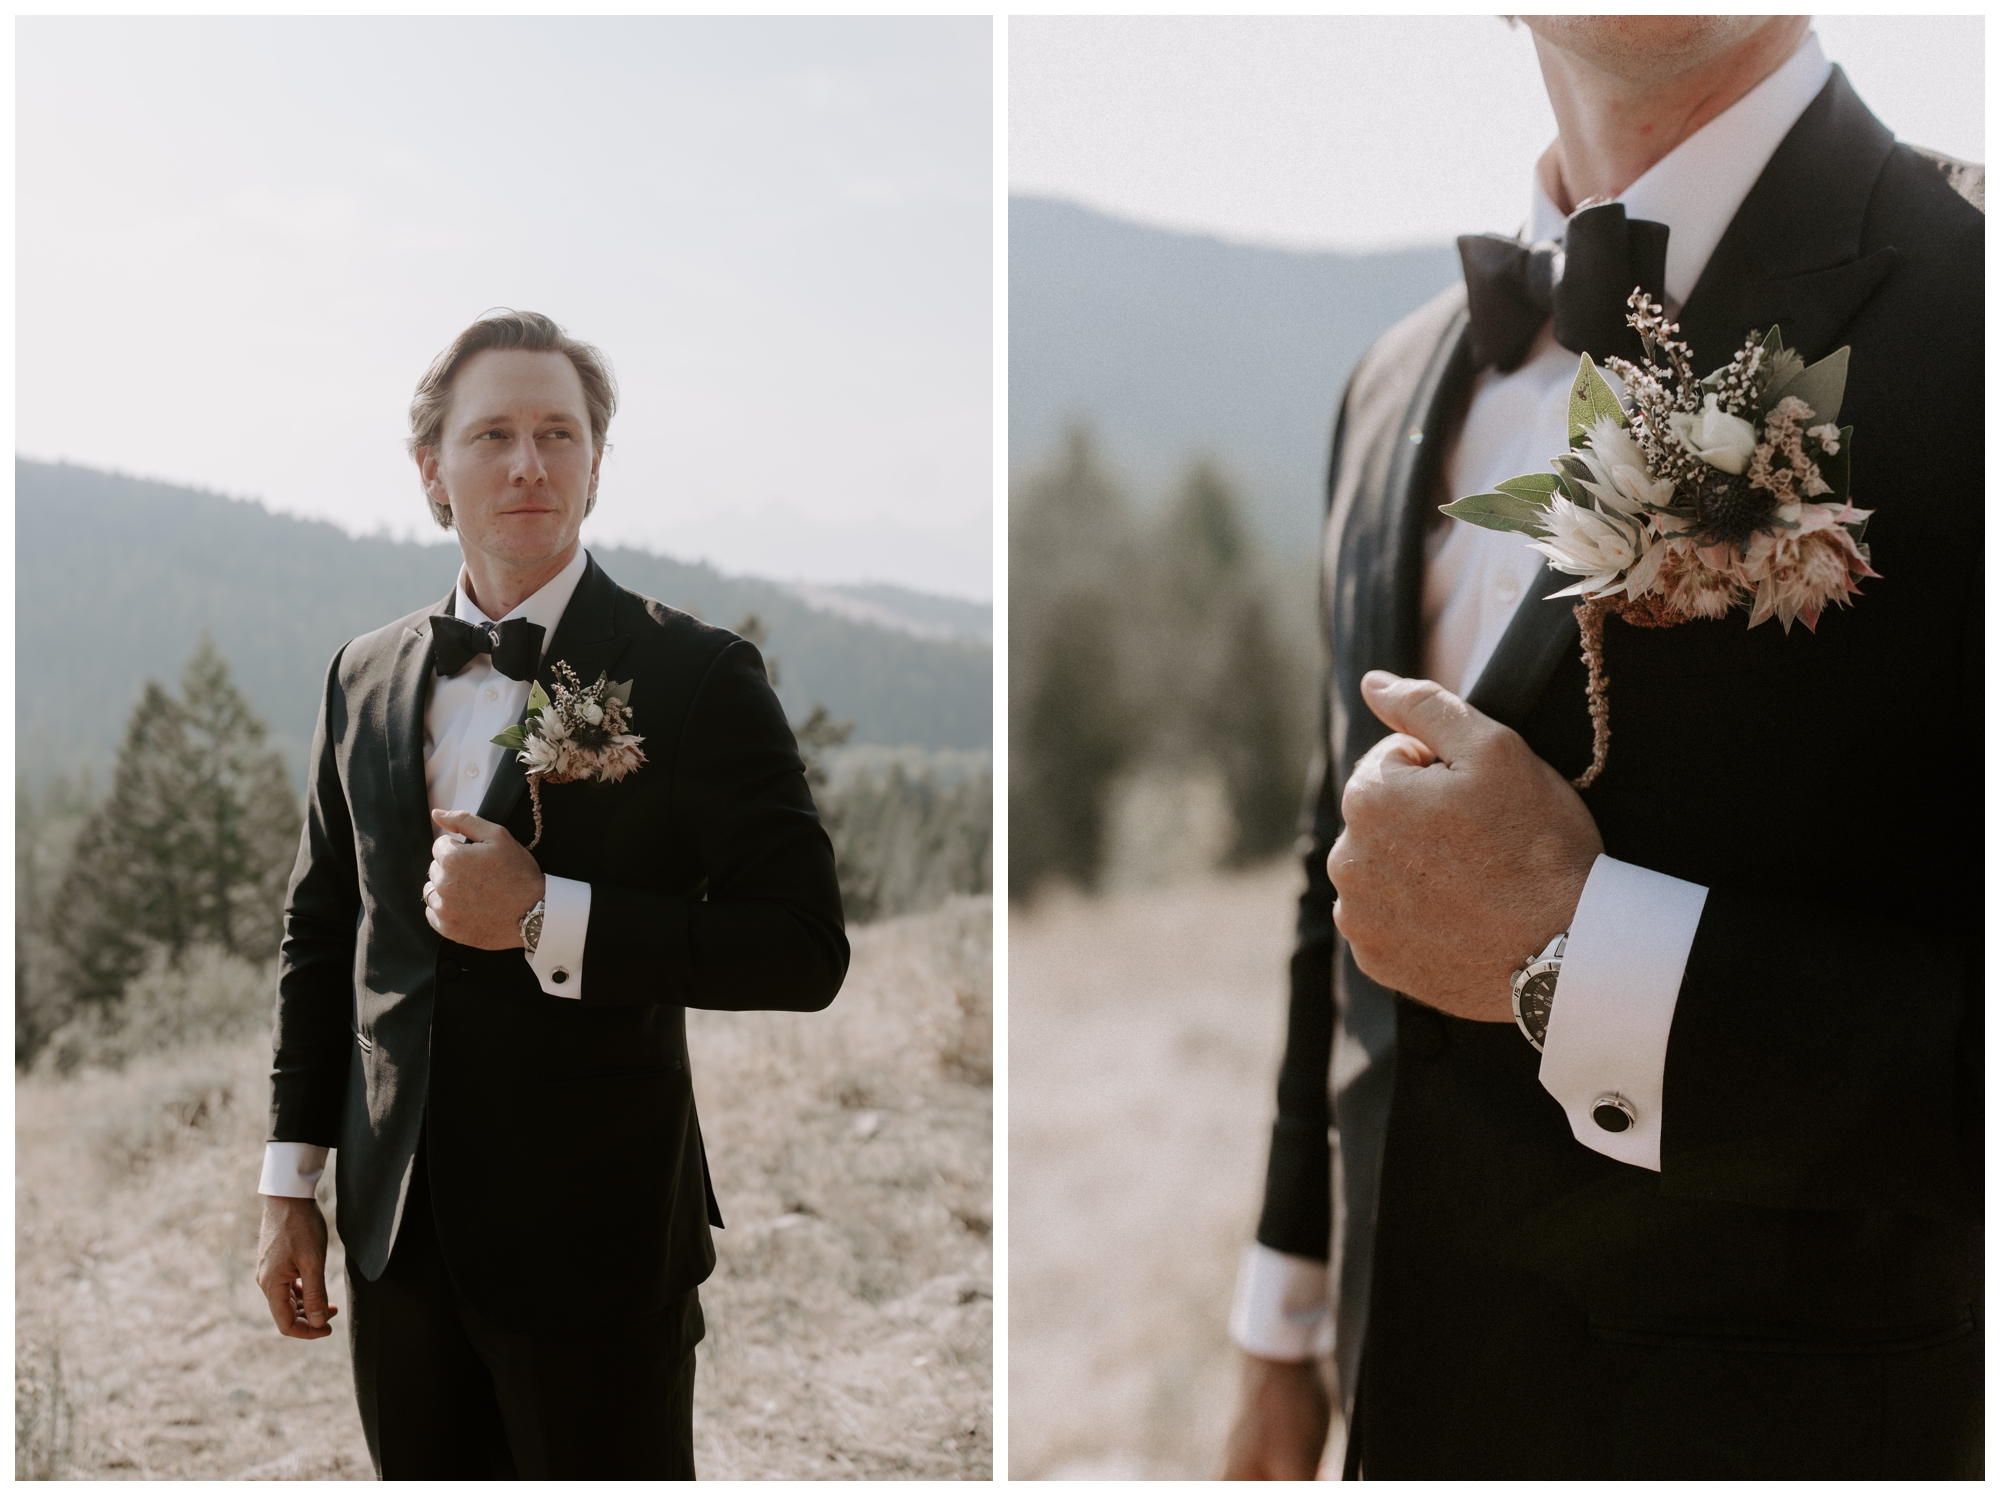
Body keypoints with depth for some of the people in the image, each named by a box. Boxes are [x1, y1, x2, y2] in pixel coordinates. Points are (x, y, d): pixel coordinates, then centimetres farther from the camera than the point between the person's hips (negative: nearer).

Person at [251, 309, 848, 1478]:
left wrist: (546, 919, -21)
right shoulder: (367, 676, 8)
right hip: (398, 1231, 5)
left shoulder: (696, 677, -9)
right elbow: (321, 931, 15)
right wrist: (292, 1180, 12)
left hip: (594, 1247, -4)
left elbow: (805, 948, -14)